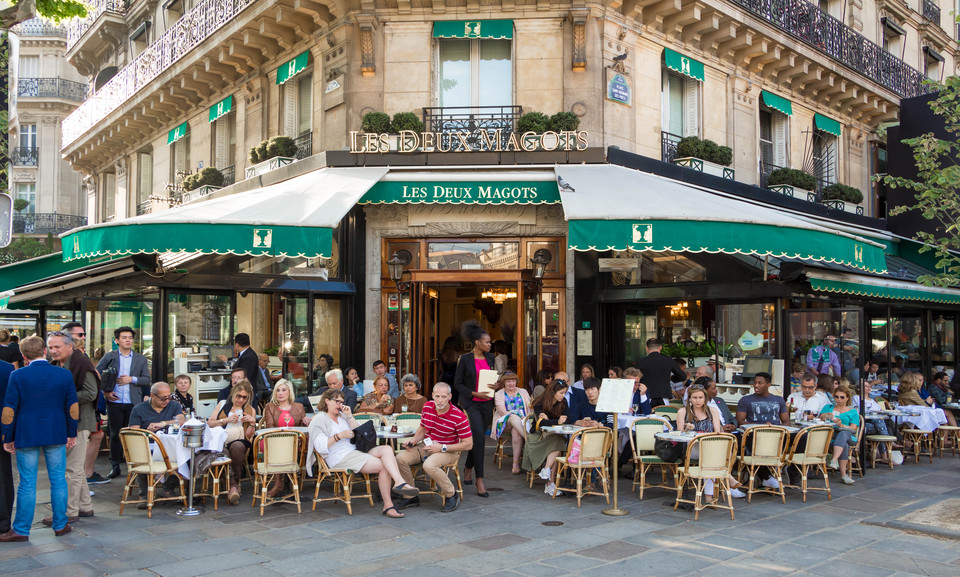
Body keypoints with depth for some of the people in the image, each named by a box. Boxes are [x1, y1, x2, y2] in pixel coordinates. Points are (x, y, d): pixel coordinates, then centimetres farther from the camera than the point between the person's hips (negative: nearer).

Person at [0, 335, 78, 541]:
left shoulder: (17, 376, -8)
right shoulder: (64, 374, -1)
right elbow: (73, 406, 3)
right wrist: (72, 434, 12)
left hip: (26, 436, -2)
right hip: (57, 435, 2)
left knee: (27, 483, 5)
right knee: (58, 480, 10)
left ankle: (21, 530, 12)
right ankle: (60, 525, 17)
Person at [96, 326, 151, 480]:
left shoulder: (141, 359, 8)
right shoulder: (109, 357, 5)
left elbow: (147, 380, 6)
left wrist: (132, 379, -10)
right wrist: (104, 391, -5)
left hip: (133, 403, 0)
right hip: (114, 402, 0)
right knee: (115, 435, 5)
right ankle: (115, 466, 15)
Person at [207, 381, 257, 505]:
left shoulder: (250, 410, 20)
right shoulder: (222, 405, 22)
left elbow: (248, 436, 12)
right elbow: (209, 423, 11)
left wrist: (252, 423, -6)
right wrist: (226, 420, -1)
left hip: (239, 441, 0)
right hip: (221, 441, 0)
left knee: (237, 446, -38)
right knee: (225, 453, -36)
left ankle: (234, 484, -27)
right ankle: (234, 486, -27)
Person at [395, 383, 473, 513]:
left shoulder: (458, 417, -20)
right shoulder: (427, 407, -2)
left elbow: (468, 444, -16)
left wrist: (442, 448, -20)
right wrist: (413, 441, -4)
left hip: (447, 451, -6)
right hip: (426, 446, 6)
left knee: (429, 465, -36)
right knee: (400, 458, -17)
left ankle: (451, 495, -12)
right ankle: (411, 497, 1)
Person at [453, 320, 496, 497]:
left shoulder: (490, 358, 9)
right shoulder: (465, 359, -8)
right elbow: (457, 384, -5)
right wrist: (474, 393, -16)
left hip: (487, 404, 6)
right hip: (471, 403, -6)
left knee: (478, 438, 12)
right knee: (479, 438, -15)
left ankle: (468, 468, 36)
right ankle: (479, 480, -10)